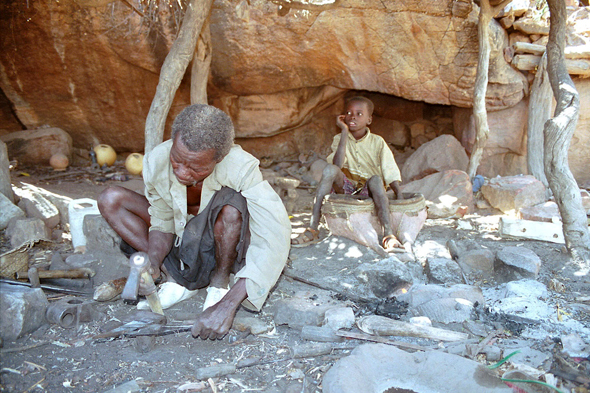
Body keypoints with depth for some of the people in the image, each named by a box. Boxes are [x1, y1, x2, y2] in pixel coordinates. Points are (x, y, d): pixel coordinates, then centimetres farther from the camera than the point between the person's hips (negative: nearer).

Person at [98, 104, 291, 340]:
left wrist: (228, 304, -46)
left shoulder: (241, 168, -34)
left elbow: (276, 239, -40)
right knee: (110, 199, -10)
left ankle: (220, 282, -10)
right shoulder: (156, 162, -22)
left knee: (231, 205, -38)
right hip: (185, 239, 4)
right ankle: (180, 278, -11)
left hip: (228, 242, -4)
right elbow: (162, 225, -7)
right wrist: (152, 261, -29)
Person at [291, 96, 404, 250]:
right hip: (345, 187, 1)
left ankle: (388, 234, -43)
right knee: (330, 169, -28)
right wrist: (345, 131, -17)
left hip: (368, 191, 0)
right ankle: (313, 229, -34)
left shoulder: (377, 142, 2)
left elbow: (391, 173, -4)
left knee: (376, 179, -33)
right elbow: (337, 165, -17)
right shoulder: (340, 139, 3)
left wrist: (399, 195, -20)